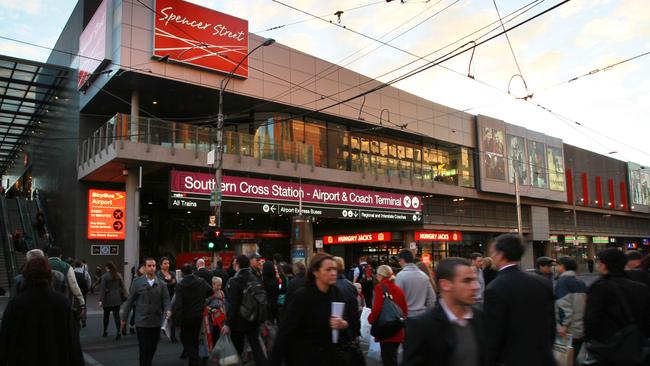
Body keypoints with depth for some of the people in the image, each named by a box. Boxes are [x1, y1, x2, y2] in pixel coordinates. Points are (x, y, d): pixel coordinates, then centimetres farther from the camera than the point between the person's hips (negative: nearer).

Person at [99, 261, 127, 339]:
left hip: (108, 299, -2)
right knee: (117, 315, 2)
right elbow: (123, 287, 4)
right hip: (117, 299, 2)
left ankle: (105, 332, 27)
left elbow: (102, 289, -11)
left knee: (106, 315, 15)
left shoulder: (104, 276, -9)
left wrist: (101, 300, -11)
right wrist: (124, 297, 11)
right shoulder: (119, 275, 2)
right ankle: (118, 332, -9)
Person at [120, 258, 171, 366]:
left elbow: (166, 299, -1)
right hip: (142, 322, -3)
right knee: (144, 350, 0)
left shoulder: (161, 284, 2)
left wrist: (168, 310, -21)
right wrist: (124, 318, 5)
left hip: (156, 322, 3)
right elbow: (129, 301, 1)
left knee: (152, 349, 15)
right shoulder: (137, 282, -4)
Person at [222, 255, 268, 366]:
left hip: (239, 320, -5)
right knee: (256, 346, 9)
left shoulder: (234, 281, -16)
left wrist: (228, 324, -15)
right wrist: (261, 319, 16)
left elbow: (233, 304, -19)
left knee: (237, 348, 11)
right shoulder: (256, 280, 1)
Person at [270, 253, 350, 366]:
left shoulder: (336, 293, -5)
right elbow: (285, 332, -20)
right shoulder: (301, 296, -20)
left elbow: (344, 319, 6)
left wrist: (343, 324, -16)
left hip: (330, 356, 5)